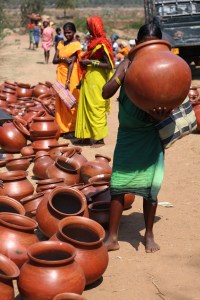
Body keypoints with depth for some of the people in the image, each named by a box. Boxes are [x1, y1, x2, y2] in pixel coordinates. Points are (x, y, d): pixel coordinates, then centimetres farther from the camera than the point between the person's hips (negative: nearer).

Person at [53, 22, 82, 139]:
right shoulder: (61, 44, 12)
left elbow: (72, 62, -15)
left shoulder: (76, 45, -7)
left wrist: (68, 81, -21)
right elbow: (54, 60, 7)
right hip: (61, 74, 6)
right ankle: (64, 128, 13)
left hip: (71, 75, -6)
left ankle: (73, 129, 3)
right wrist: (63, 59, -16)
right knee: (61, 101, 6)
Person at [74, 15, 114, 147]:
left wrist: (90, 62, -20)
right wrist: (85, 61, 6)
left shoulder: (101, 44, -16)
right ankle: (88, 136, 20)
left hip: (96, 81, -9)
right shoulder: (94, 41, 11)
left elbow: (109, 65, -20)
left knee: (96, 108, -2)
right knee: (87, 107, 12)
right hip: (89, 80, 9)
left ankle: (100, 139, 6)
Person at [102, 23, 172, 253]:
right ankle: (112, 237, 11)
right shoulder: (128, 64, -3)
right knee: (118, 183, 1)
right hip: (127, 133, 1)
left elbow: (167, 105, -10)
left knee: (150, 185, 2)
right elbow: (106, 93, -8)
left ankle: (149, 235, 22)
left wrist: (160, 114, -33)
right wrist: (122, 74, -23)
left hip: (151, 135, -1)